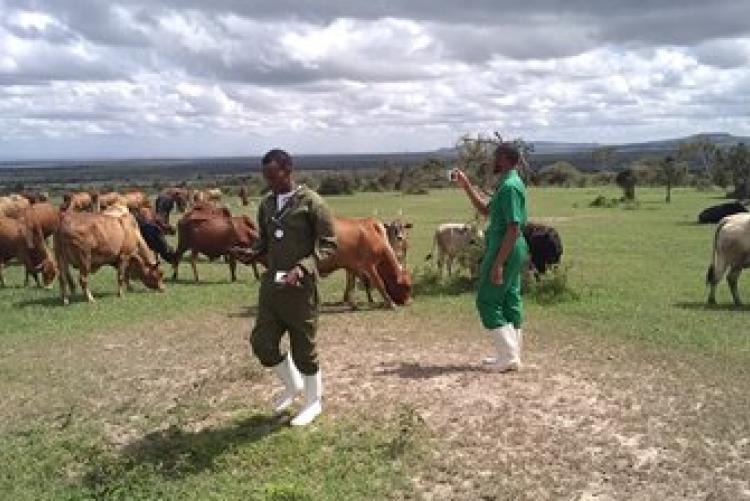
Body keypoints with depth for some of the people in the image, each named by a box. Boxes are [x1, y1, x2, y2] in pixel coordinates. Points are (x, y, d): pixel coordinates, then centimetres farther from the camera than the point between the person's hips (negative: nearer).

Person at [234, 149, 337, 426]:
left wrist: (302, 268, -24)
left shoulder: (311, 202, -11)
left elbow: (329, 243, -11)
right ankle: (292, 385, 34)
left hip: (301, 287, -6)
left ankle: (314, 401, 28)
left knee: (303, 348, 5)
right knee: (262, 342, 7)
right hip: (271, 283, 6)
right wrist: (252, 252, -3)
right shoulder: (266, 204, 8)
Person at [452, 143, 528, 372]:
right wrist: (466, 185, 21)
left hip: (504, 250, -10)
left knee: (487, 302, -4)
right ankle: (511, 355, 19)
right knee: (510, 302, 12)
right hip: (512, 251, 10)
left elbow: (514, 229, -24)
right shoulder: (507, 184, 14)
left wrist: (498, 263, -24)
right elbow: (485, 209, 25)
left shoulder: (510, 187, -18)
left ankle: (509, 357, -2)